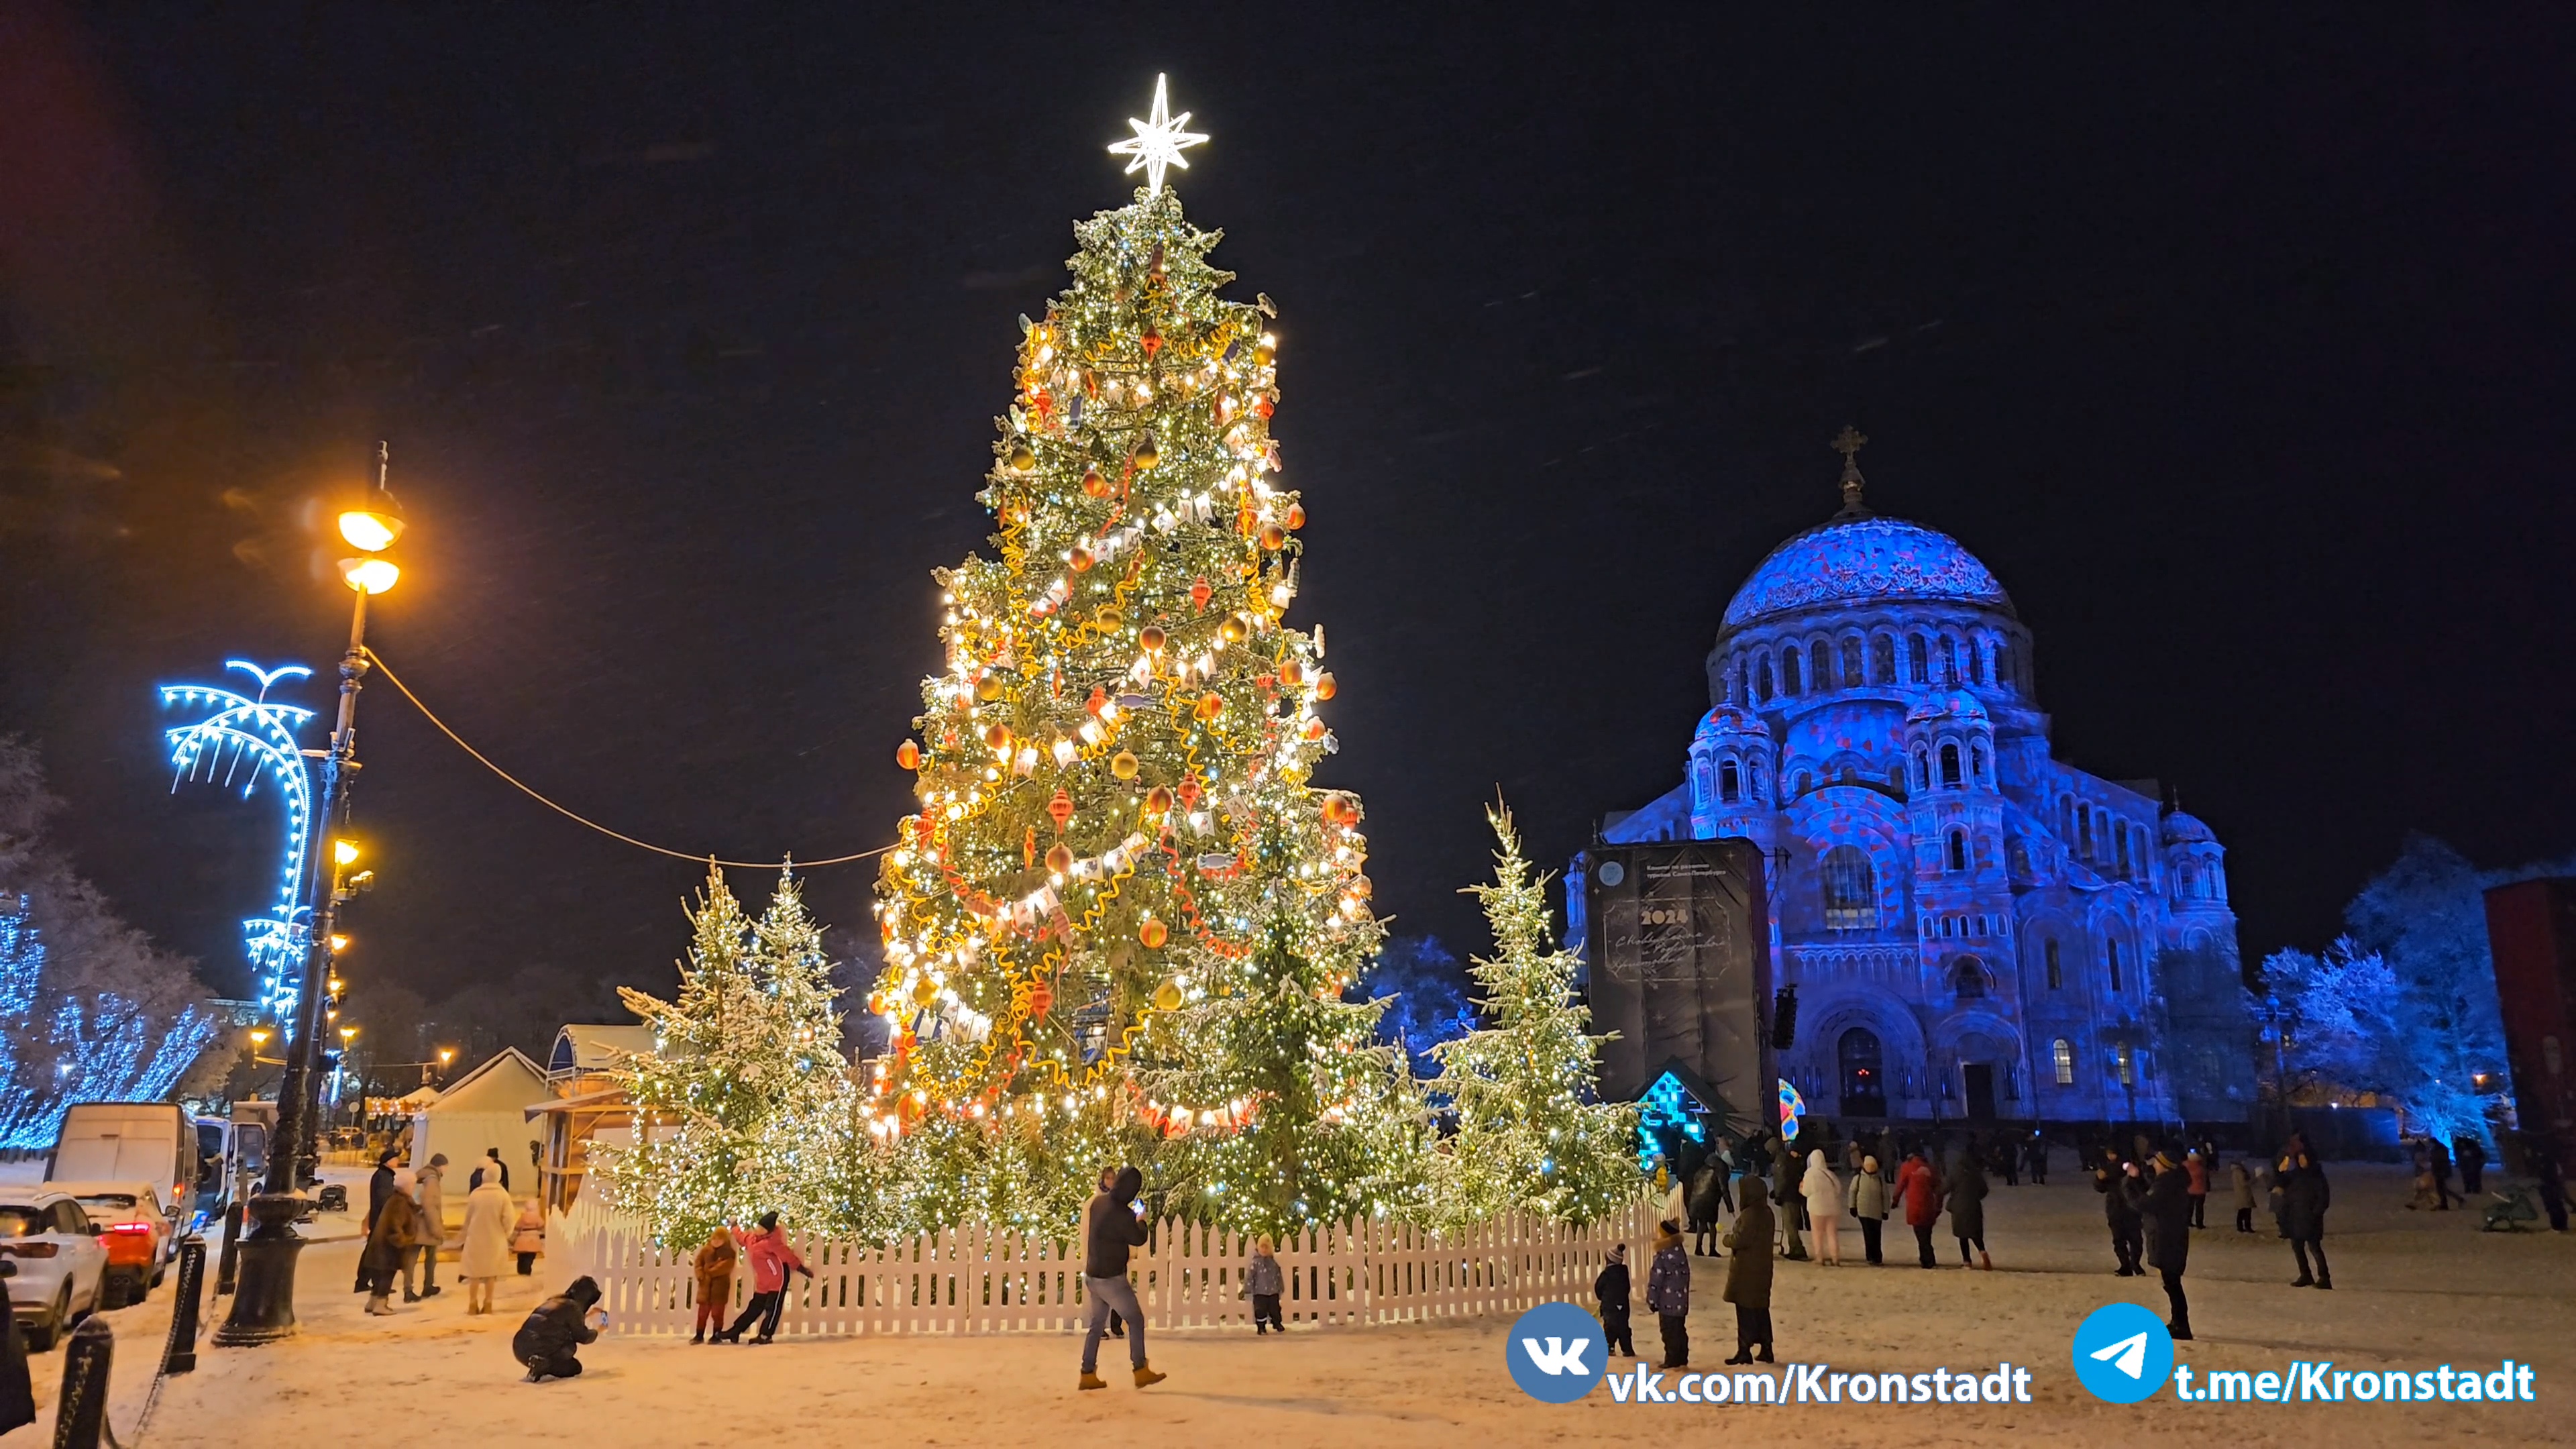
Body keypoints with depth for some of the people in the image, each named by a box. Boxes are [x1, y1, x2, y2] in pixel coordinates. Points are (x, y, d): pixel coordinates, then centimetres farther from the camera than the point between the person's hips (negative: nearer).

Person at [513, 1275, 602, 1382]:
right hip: (539, 1351, -8)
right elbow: (582, 1336, 7)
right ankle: (543, 1365, -13)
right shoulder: (573, 1308, -3)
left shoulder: (555, 1300, 19)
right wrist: (595, 1332, 27)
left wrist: (586, 1316, 47)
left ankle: (541, 1364, 5)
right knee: (575, 1367, 11)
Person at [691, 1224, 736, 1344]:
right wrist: (700, 1275, -8)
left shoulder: (729, 1252, -4)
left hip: (720, 1286, -4)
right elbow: (698, 1262, 8)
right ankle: (699, 1336, 15)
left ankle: (717, 1336, 9)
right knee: (703, 1311, 6)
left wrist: (710, 1272, -19)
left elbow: (725, 1266, -17)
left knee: (717, 1312, 0)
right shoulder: (706, 1249, 8)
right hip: (705, 1284, 4)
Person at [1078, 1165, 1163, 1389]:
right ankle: (1141, 1371, 4)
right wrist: (1140, 1221, 9)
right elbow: (1139, 1239, -9)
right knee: (1136, 1320, 2)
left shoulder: (1099, 1202, 2)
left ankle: (1088, 1374, 15)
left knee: (1097, 1324, 14)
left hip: (1094, 1276, 8)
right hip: (1111, 1278, -8)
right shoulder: (1121, 1213, -22)